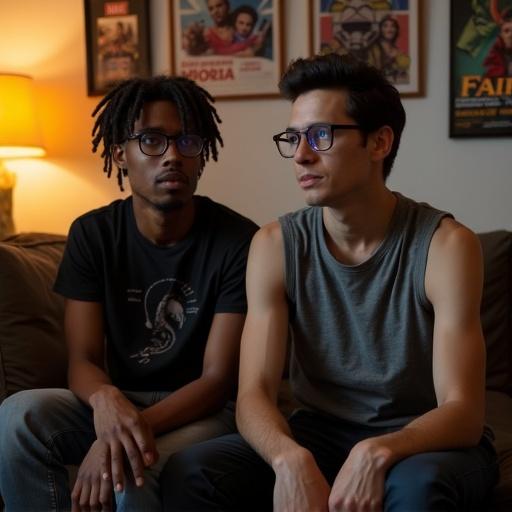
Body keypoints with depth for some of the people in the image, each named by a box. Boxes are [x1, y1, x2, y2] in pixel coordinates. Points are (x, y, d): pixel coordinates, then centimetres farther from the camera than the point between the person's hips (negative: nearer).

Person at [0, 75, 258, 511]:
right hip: (118, 403, 4)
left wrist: (137, 426, -33)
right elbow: (83, 360, -8)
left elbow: (218, 379, -16)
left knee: (134, 476, -35)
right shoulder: (92, 234, -2)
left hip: (201, 410, -3)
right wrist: (106, 399, -33)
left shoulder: (238, 241, -14)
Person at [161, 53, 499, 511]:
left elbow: (463, 413, -19)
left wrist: (377, 454, -39)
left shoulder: (444, 244, -16)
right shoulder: (276, 245, -6)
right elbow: (254, 395, -13)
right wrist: (290, 458, -35)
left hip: (426, 440, -3)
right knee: (189, 473, -21)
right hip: (320, 433, 3)